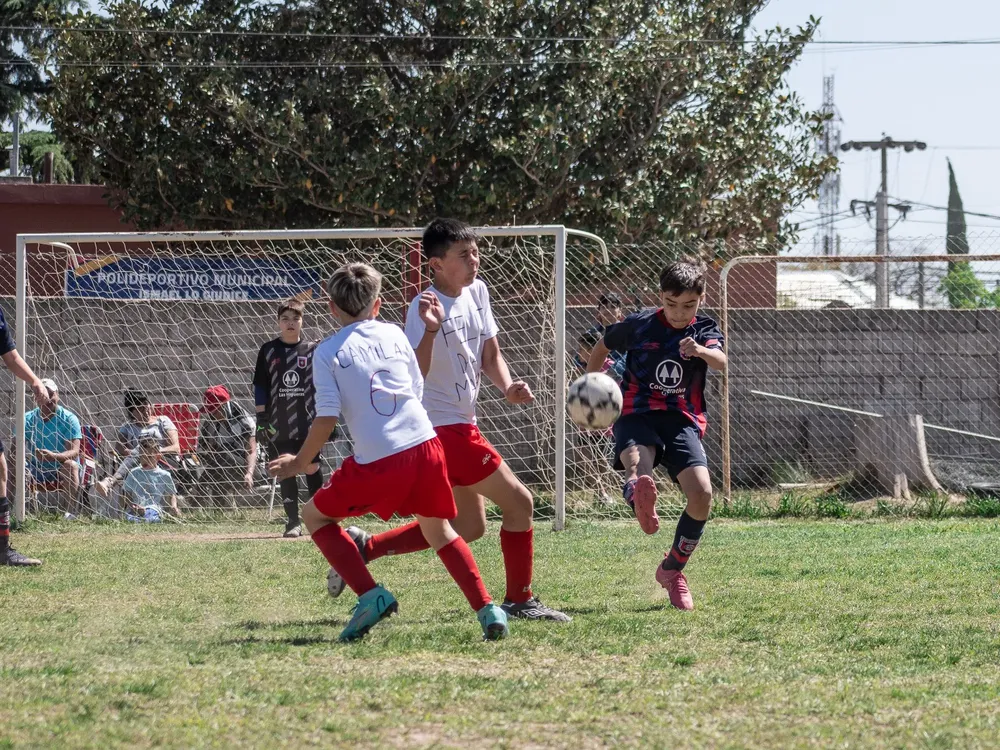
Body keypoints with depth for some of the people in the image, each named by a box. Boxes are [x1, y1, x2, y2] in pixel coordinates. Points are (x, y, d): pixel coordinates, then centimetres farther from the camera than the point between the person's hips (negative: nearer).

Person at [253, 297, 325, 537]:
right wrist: (261, 419, -2)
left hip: (308, 424, 0)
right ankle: (293, 521, 6)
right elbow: (260, 387, 4)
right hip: (279, 426, 0)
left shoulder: (312, 350, 4)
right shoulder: (268, 351, 3)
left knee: (312, 468, -1)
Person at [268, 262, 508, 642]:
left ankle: (370, 595, 0)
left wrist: (300, 463, 6)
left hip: (379, 462, -4)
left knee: (315, 515, 16)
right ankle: (486, 609, 10)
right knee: (437, 529, 26)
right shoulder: (393, 334, 14)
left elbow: (327, 418, -5)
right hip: (426, 445, 4)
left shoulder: (327, 353, 2)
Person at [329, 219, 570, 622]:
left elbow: (490, 354, 13)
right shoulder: (426, 307, -19)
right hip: (443, 427, -9)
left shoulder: (477, 291, 6)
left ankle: (364, 547, 17)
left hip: (461, 425, 9)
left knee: (468, 527, 15)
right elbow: (413, 373, -27)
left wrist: (508, 386, -6)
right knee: (519, 501, -6)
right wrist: (430, 330, -42)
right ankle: (520, 600, 5)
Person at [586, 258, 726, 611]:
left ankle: (672, 569, 5)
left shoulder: (705, 329, 1)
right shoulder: (639, 325, 1)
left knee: (702, 494, -17)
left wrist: (702, 351, -45)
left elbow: (721, 362, -22)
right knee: (637, 465, -36)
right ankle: (641, 497, -74)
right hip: (637, 415, -1)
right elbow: (602, 346, 21)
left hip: (683, 421, 1)